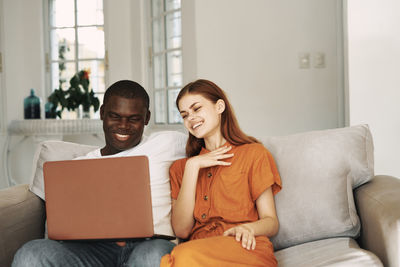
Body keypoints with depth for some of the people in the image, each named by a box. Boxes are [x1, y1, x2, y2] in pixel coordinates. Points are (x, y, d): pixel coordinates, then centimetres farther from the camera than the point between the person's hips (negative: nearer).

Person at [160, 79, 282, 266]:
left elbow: (271, 222, 7)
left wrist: (248, 228, -17)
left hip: (243, 250, -2)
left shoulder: (253, 153, 13)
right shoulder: (180, 167, 21)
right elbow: (181, 230, 5)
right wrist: (193, 166, 1)